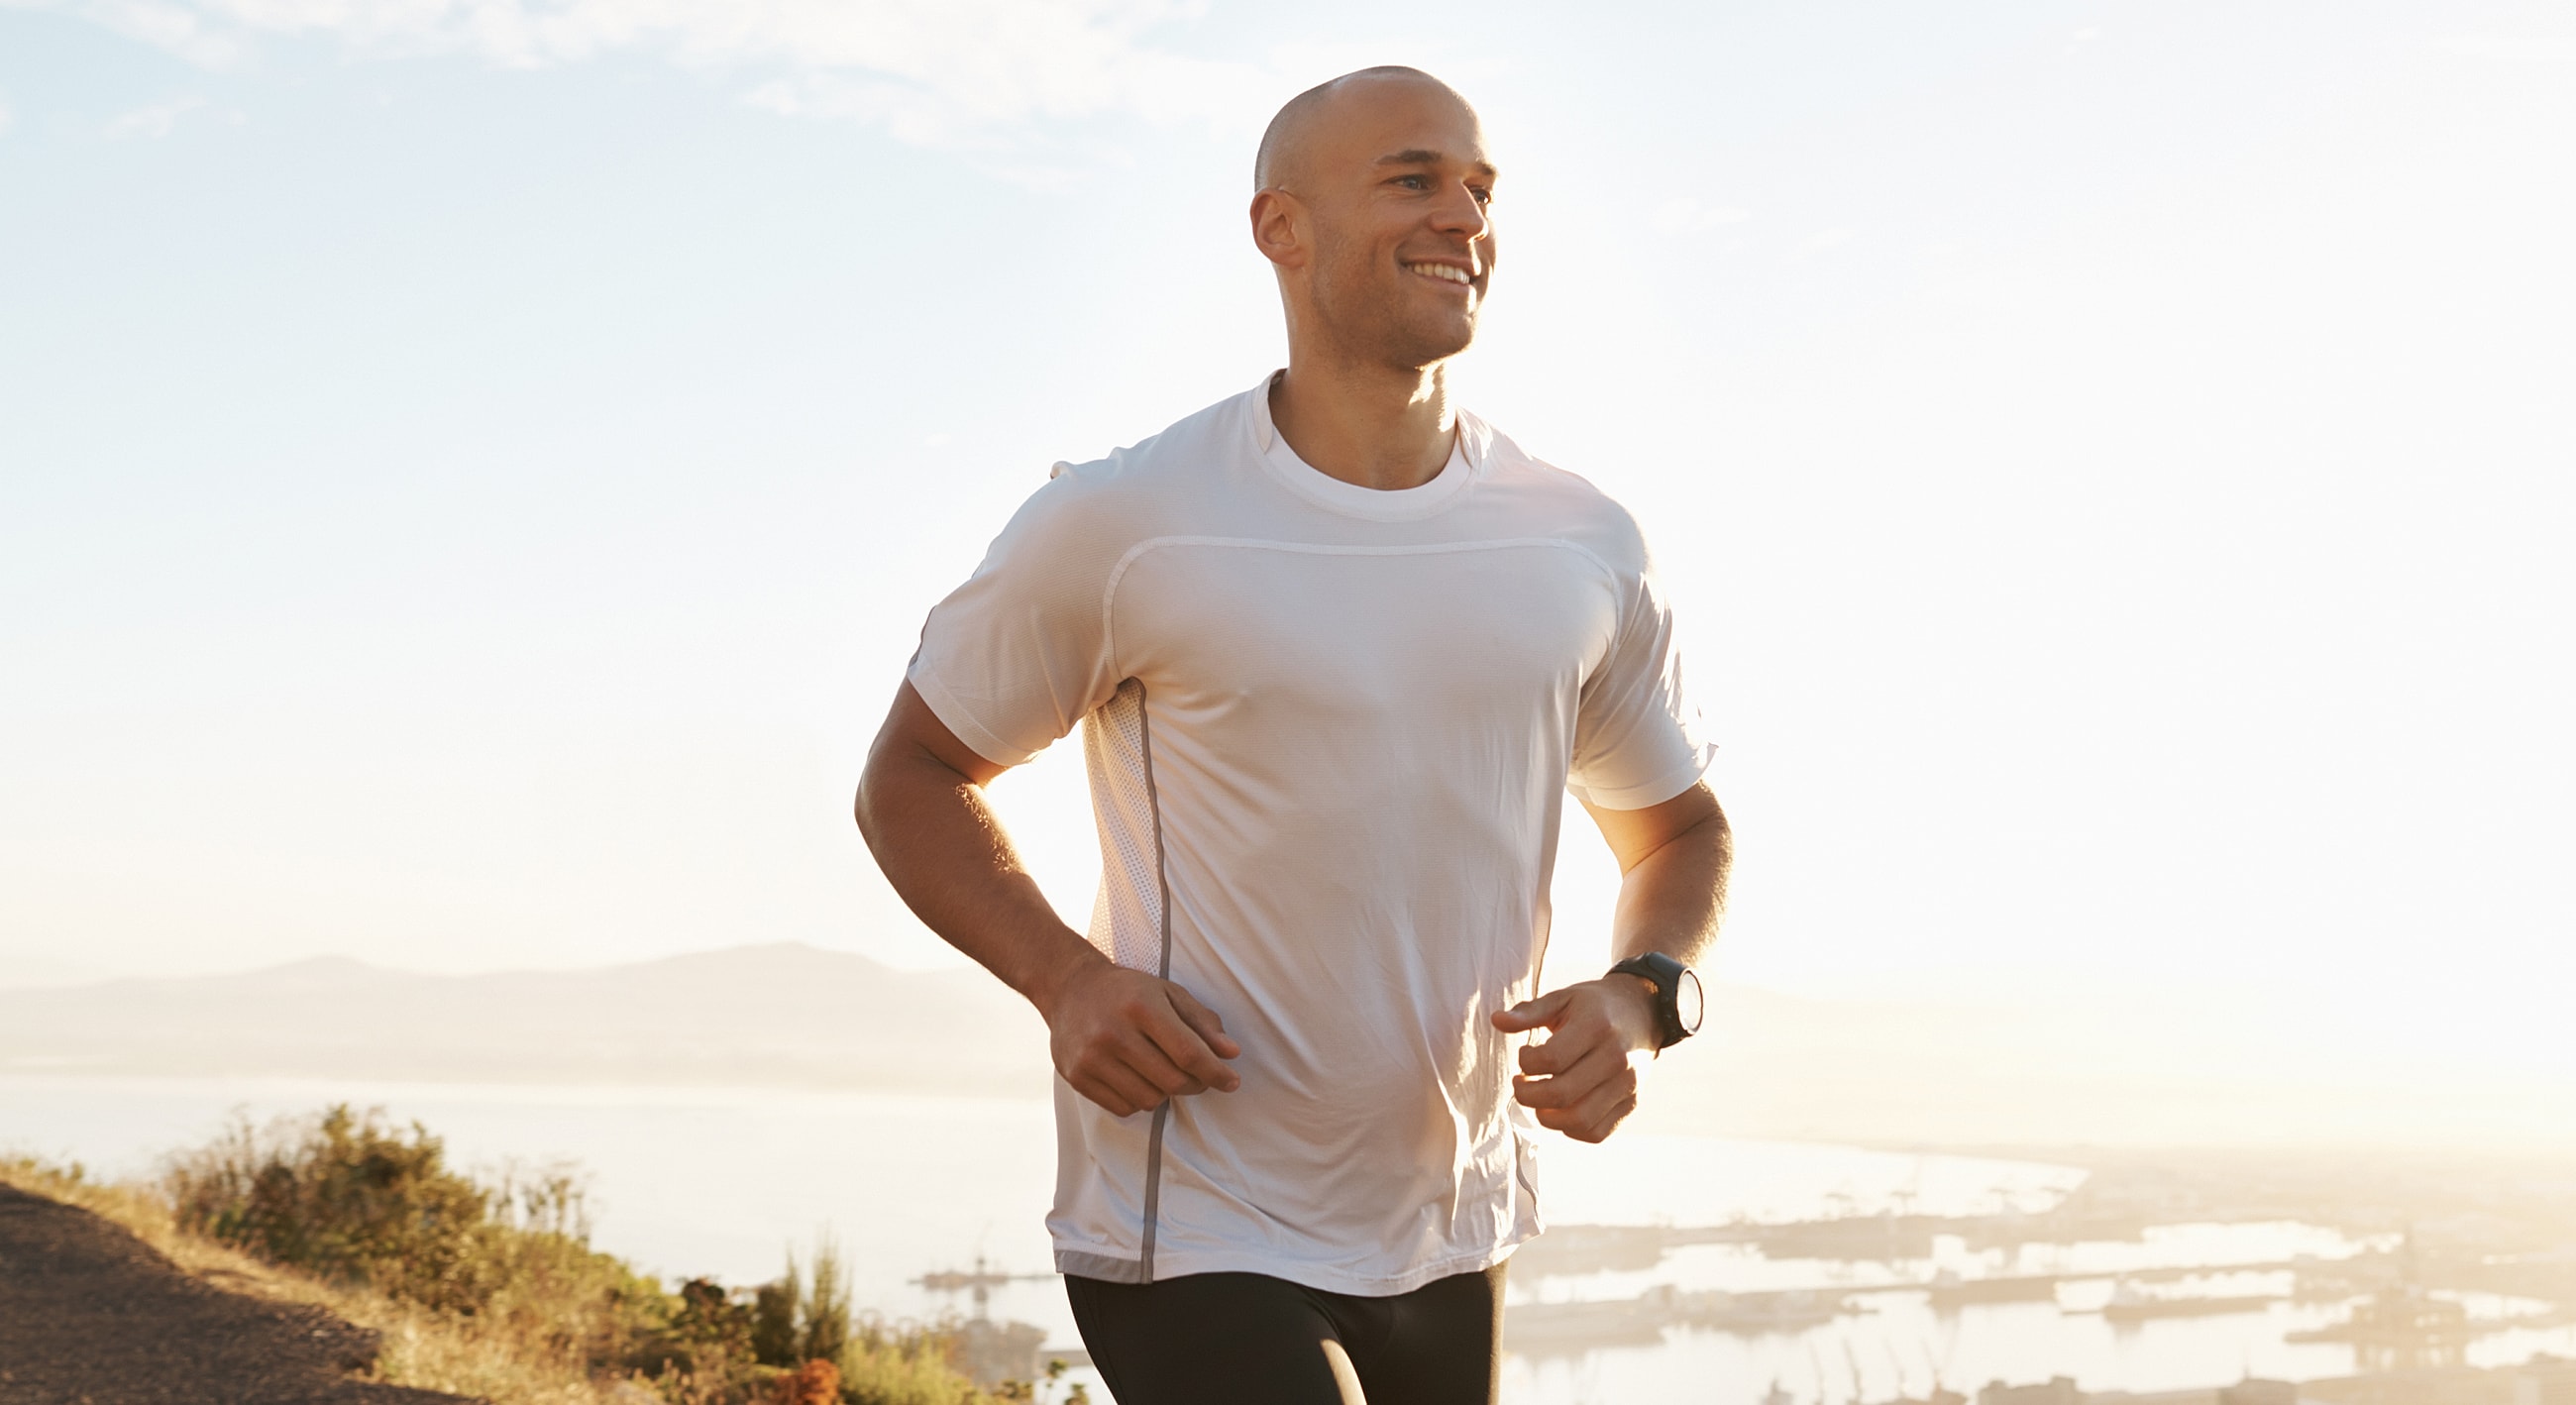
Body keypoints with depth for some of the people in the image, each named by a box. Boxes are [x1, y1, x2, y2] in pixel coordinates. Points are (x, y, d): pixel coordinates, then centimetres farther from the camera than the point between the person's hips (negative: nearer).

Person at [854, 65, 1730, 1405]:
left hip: (1453, 1233, 5)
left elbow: (1678, 825, 14)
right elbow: (911, 777, 0)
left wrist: (1641, 997, -8)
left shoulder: (1584, 548, 0)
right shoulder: (1123, 524, -10)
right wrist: (1063, 976, -17)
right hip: (1192, 1231, -5)